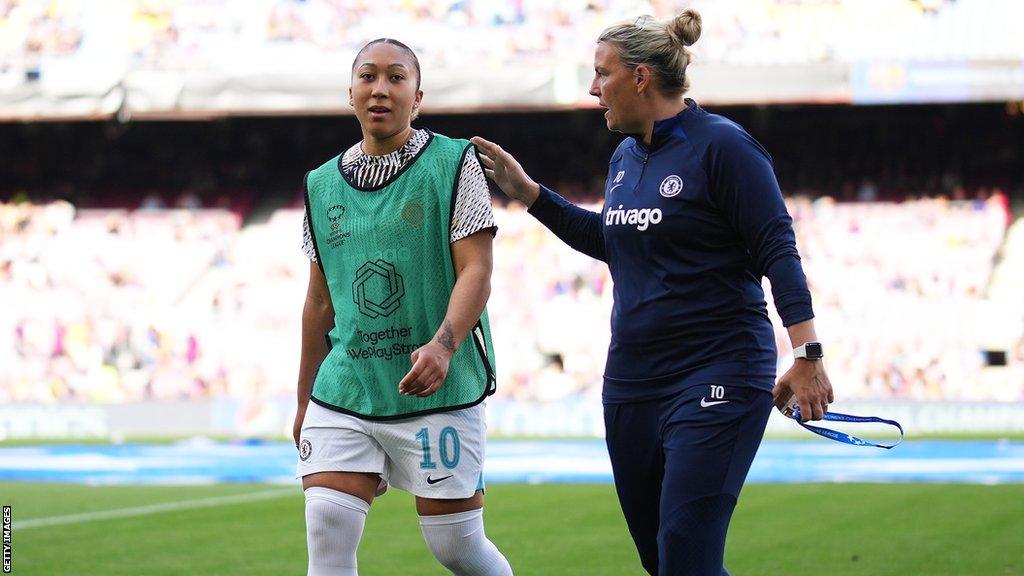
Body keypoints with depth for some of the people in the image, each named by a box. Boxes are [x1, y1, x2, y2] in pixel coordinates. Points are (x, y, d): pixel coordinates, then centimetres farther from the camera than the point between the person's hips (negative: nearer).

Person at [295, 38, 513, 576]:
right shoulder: (322, 184, 11)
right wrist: (304, 402, 19)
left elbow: (476, 271, -9)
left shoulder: (453, 163, -2)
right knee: (326, 529, -10)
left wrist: (443, 345, -26)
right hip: (344, 388, 4)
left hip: (440, 391, -4)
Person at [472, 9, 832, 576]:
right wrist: (527, 192, 23)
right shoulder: (625, 157, 12)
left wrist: (807, 356, -21)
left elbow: (778, 251, -14)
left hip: (715, 379, -8)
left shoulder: (721, 146, -12)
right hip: (632, 378, 8)